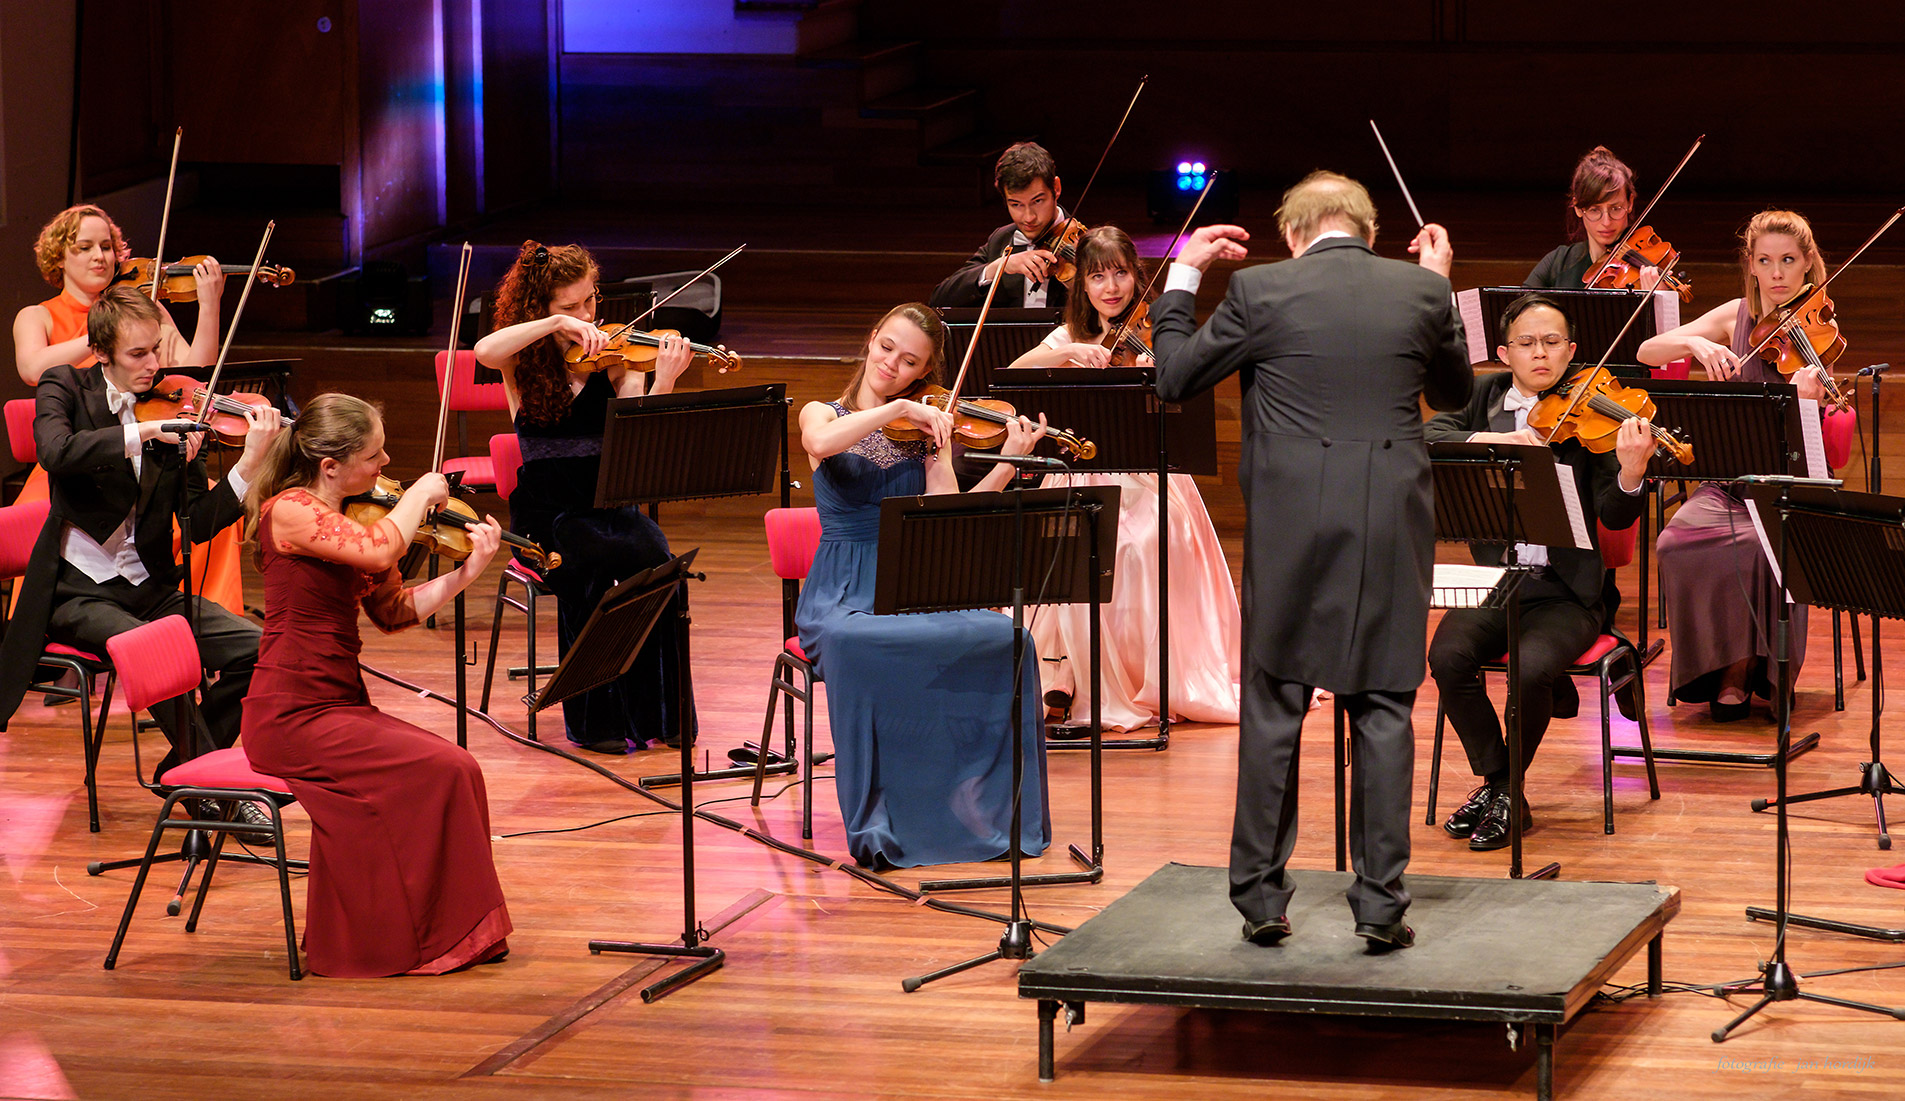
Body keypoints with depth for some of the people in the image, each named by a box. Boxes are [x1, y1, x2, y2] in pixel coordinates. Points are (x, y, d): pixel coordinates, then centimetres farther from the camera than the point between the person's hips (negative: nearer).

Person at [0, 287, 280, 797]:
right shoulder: (66, 388, -1)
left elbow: (199, 524, -3)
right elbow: (56, 451, -25)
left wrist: (251, 462, -18)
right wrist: (144, 431, -31)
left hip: (149, 590, 4)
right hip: (79, 592, -4)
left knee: (255, 649, -16)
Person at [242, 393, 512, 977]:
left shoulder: (349, 518, 13)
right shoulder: (291, 511, -14)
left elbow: (392, 610, 15)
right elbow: (380, 552, -30)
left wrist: (468, 571, 4)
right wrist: (420, 494, -13)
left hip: (340, 706, 8)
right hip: (292, 718, -8)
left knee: (457, 770, -7)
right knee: (436, 771, -17)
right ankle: (422, 935, -6)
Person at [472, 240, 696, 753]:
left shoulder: (613, 358, 5)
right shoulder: (524, 361, 3)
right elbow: (483, 351, -22)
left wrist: (663, 382, -27)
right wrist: (555, 324, -27)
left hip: (607, 501, 2)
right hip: (546, 511, -2)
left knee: (652, 557, -30)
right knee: (591, 566, -32)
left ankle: (662, 715, -20)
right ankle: (595, 722, -21)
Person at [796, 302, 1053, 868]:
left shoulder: (929, 430, 12)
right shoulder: (821, 414, 8)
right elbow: (821, 443, -20)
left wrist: (1008, 462, -14)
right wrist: (896, 410, -21)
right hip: (844, 595, -2)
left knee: (1001, 639, -28)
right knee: (861, 649, -38)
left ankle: (989, 810, -19)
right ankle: (878, 823, -30)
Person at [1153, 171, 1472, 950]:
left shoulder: (1260, 292, -5)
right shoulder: (1420, 292, 1)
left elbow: (1175, 378, 4)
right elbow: (1454, 393, 18)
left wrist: (1182, 277, 14)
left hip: (1292, 529, -1)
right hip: (1392, 529, 1)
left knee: (1273, 709, 9)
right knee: (1383, 712, 6)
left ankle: (1262, 896, 12)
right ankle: (1381, 905, 6)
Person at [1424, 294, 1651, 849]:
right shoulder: (1486, 399, 10)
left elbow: (1615, 517, -9)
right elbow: (1425, 438, -8)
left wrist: (1631, 472, -31)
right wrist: (1489, 438, -23)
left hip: (1567, 590, -2)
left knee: (1532, 668, -29)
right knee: (1448, 657, -25)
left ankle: (1509, 791, -4)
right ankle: (1494, 779, -3)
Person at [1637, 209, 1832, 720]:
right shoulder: (1737, 317, 6)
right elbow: (1647, 352, -1)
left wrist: (1808, 395, -42)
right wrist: (1695, 343, -21)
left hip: (1789, 482, -3)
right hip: (1730, 479, 3)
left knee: (1754, 546, -33)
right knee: (1680, 543, -26)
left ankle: (1750, 670, -14)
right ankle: (1728, 671, -12)